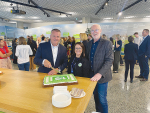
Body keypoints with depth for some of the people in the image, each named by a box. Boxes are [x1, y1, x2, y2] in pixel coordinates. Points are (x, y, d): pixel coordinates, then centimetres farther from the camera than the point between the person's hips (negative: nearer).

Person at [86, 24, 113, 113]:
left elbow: (109, 60, -17)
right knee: (96, 97, 20)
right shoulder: (89, 43, 8)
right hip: (92, 76, 5)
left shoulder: (107, 43, -10)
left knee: (102, 99, 6)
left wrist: (100, 74, -26)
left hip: (102, 77, -5)